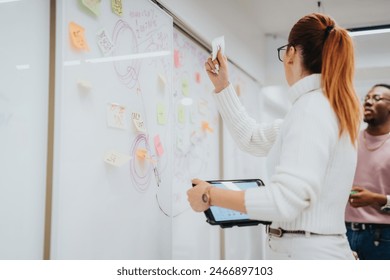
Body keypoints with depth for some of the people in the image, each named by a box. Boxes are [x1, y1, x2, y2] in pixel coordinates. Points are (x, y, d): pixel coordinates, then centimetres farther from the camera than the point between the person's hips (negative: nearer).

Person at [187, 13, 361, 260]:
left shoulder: (311, 106, -17)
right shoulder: (328, 107, 12)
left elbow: (286, 200, -26)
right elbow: (252, 137, 20)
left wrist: (210, 195, -16)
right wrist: (222, 84, 20)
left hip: (304, 253, -9)